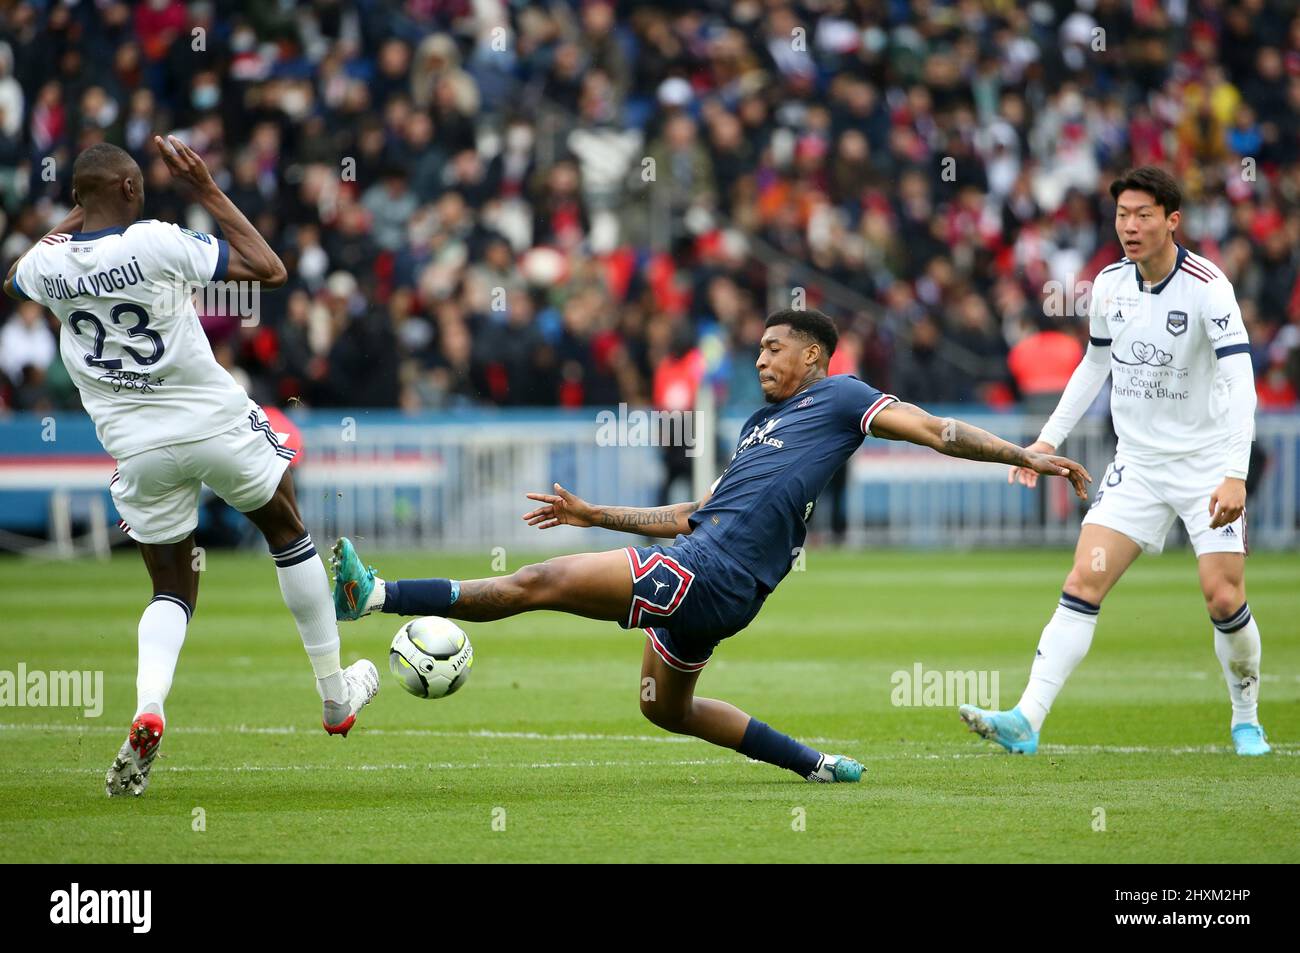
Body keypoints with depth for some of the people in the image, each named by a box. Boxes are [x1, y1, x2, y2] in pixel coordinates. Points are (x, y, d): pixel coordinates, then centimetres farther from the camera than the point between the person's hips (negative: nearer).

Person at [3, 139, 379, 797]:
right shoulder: (157, 243, -18)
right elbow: (270, 270, -11)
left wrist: (68, 223, 24)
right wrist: (208, 192, -6)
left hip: (136, 448, 3)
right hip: (215, 423, -3)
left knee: (172, 589, 15)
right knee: (286, 530, 22)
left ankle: (147, 710, -15)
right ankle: (336, 696, 28)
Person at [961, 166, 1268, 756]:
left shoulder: (1207, 287, -17)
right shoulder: (1110, 284, 1)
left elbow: (1240, 381, -24)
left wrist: (1235, 474, -34)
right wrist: (1050, 438, 15)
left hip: (1206, 464, -4)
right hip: (1137, 462, 4)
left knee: (1224, 599, -8)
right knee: (1083, 582, -9)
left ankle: (1246, 722, 17)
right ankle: (1026, 722, -16)